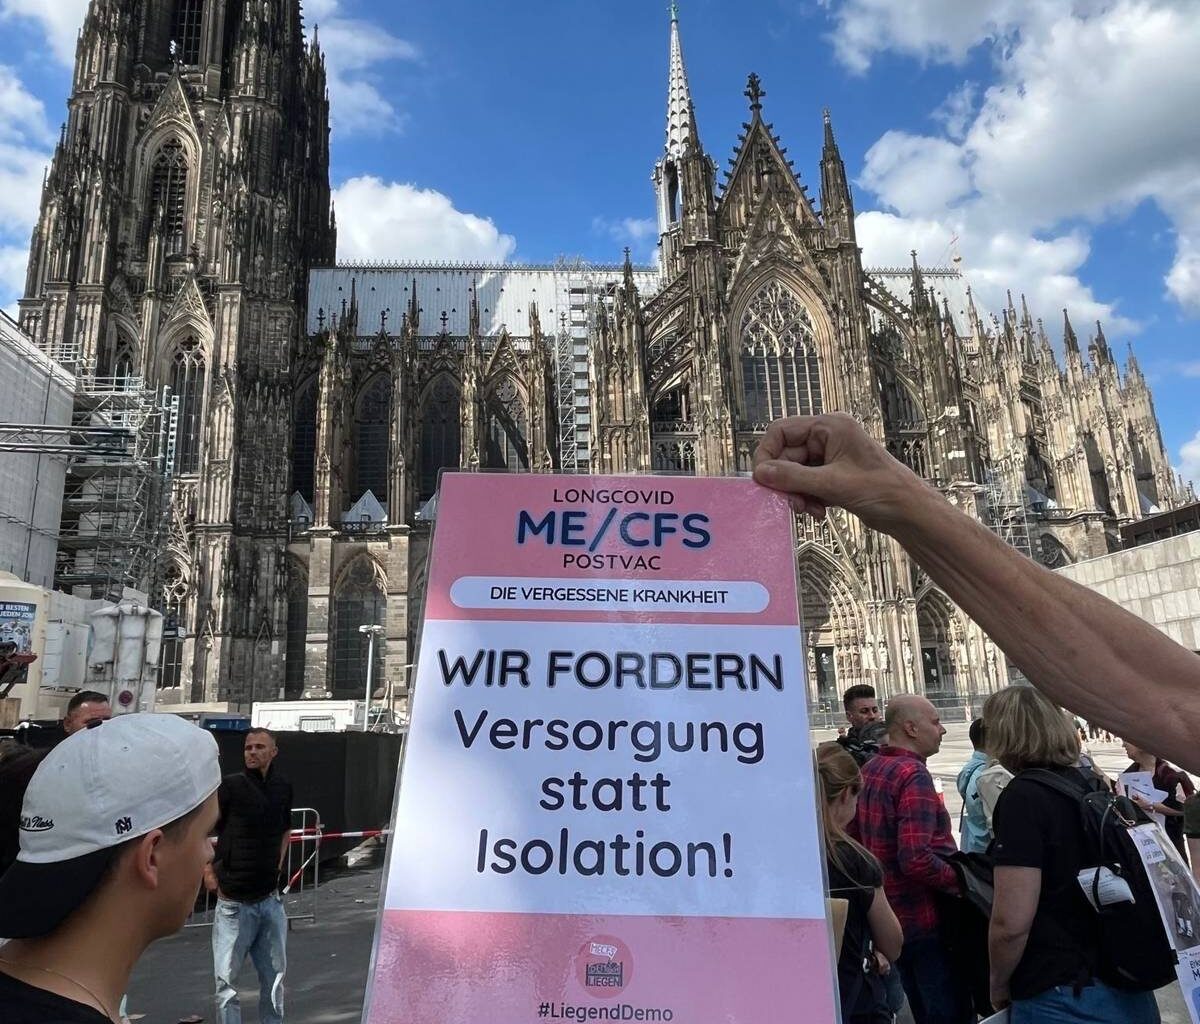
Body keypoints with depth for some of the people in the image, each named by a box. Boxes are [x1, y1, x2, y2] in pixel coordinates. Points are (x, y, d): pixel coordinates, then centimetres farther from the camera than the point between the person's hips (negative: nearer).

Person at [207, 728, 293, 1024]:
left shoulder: (283, 788, 3)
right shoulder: (231, 785, -11)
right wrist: (210, 872, -7)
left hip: (270, 900, 4)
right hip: (234, 900, -4)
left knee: (274, 976, 14)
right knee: (226, 980, 4)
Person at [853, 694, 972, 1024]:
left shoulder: (869, 770, 7)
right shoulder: (913, 775, -21)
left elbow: (857, 837, 15)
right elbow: (916, 859, -29)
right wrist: (962, 880, -14)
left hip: (891, 914, 9)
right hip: (926, 919, -9)